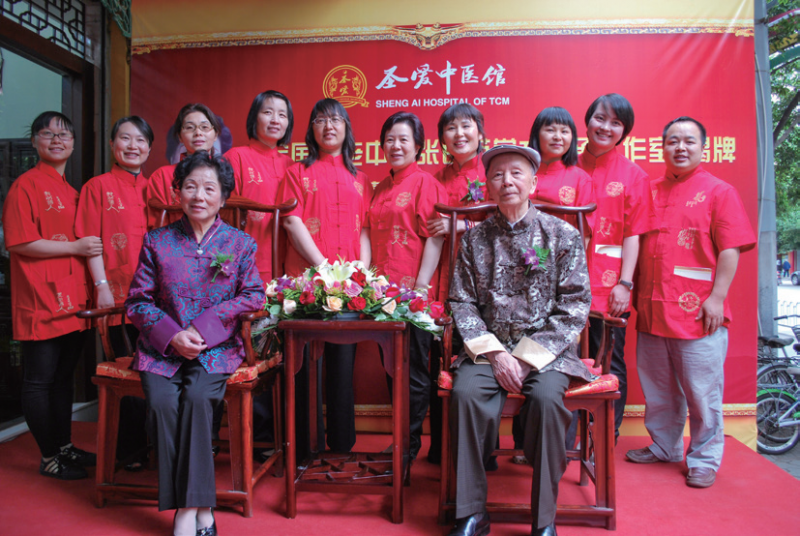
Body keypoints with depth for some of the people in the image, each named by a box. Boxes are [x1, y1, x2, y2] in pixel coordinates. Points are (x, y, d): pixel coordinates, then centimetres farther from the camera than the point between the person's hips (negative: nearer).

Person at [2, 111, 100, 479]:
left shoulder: (73, 191, 17)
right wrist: (75, 247, -14)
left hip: (72, 302, 8)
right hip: (40, 301, -7)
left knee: (64, 377, 16)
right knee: (39, 380, 3)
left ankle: (65, 447, 28)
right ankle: (49, 459, 15)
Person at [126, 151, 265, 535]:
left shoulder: (240, 243, 6)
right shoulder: (157, 241, 8)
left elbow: (253, 296, -2)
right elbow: (137, 301, 6)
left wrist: (205, 326, -13)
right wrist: (172, 335, -12)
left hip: (217, 347, -1)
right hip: (162, 347, 1)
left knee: (197, 397, -28)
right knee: (163, 402, -25)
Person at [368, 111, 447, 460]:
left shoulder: (426, 184, -4)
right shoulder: (380, 189, 17)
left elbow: (434, 238, -11)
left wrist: (420, 287, -17)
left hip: (412, 292, -7)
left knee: (413, 372, 2)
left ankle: (410, 445, 15)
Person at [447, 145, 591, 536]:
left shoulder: (563, 235, 1)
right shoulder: (475, 239, 6)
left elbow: (574, 308, -3)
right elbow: (462, 304, 3)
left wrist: (528, 357, -12)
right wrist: (495, 353, -10)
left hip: (546, 349, -1)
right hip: (489, 347, 2)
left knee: (546, 396, -30)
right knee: (465, 392, -26)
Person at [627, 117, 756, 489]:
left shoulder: (718, 191, 1)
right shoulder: (649, 190, 14)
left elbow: (730, 249, -6)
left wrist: (717, 297, -13)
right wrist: (633, 291, 11)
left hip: (697, 311, -5)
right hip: (652, 309, 5)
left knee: (702, 391, 2)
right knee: (657, 388, 15)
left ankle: (704, 459, 17)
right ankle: (664, 447, 31)